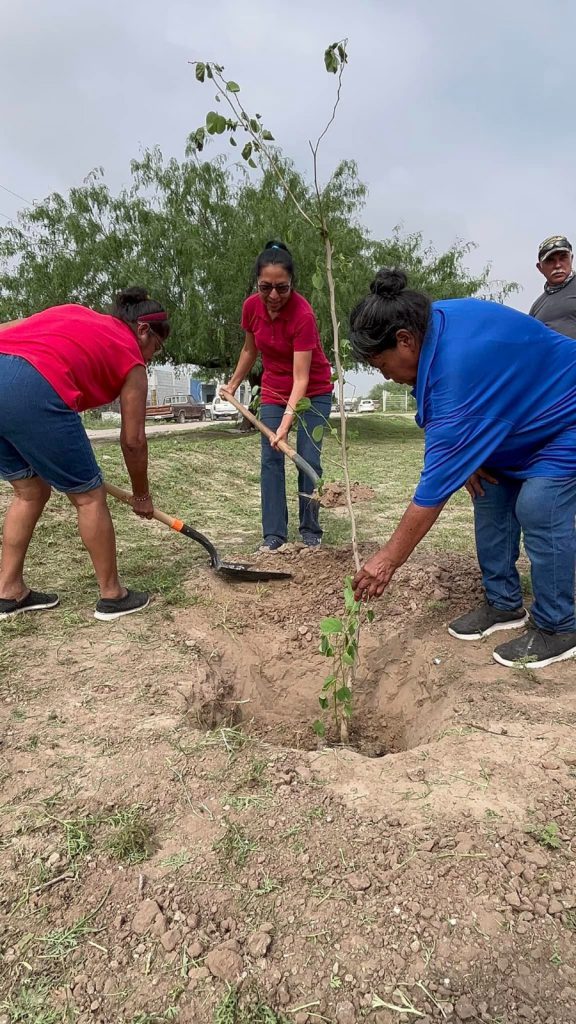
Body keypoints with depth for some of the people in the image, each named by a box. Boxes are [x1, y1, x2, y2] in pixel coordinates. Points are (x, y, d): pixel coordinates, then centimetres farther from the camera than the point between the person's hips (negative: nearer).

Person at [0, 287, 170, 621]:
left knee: (31, 492, 23)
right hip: (33, 389, -7)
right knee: (89, 495, 10)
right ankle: (112, 595, 21)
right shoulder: (132, 359, 15)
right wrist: (142, 496, 31)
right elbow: (133, 441, 17)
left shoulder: (74, 313, 31)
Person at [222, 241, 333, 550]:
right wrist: (233, 384, 16)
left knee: (308, 460, -7)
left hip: (312, 391, -4)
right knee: (270, 459, -3)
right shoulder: (251, 307, -12)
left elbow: (301, 377, -31)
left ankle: (311, 531, 9)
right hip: (273, 390, 4)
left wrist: (287, 421, -40)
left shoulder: (303, 314, -28)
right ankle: (274, 534, 2)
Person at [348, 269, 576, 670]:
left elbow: (434, 490, -37)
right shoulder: (435, 319, -12)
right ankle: (505, 603, 14)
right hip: (522, 416, 9)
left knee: (539, 508, -19)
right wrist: (466, 456, -13)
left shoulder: (457, 375, -39)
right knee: (491, 496, 3)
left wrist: (388, 560, -31)